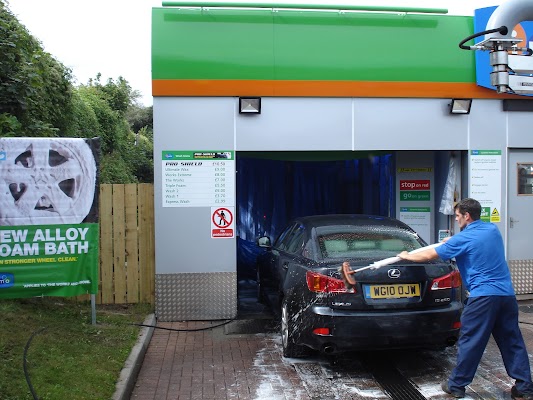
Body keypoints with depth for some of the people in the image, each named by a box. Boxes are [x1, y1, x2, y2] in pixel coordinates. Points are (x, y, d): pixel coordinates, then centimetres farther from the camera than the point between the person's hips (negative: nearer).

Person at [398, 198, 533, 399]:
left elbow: (429, 255, -1)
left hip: (483, 296, -7)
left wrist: (406, 256, 15)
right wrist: (453, 240, 35)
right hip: (507, 294, 7)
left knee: (469, 342, 1)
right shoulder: (493, 229, 12)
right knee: (512, 341, 12)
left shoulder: (463, 239, -7)